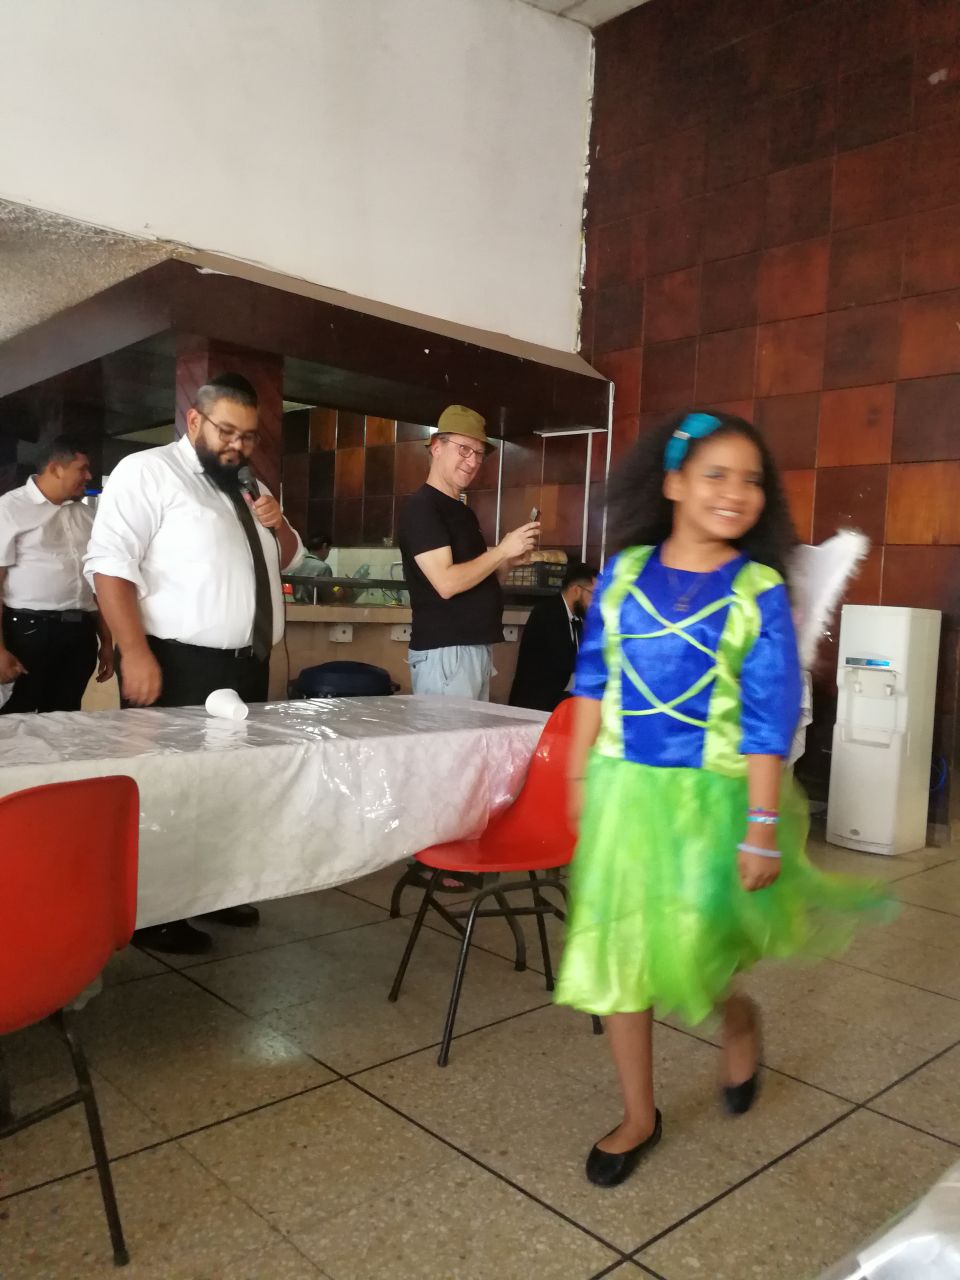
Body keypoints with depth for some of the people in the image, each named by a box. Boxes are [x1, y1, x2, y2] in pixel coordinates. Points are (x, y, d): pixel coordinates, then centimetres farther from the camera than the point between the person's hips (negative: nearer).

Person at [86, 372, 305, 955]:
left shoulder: (250, 486, 17)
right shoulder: (147, 471, -7)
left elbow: (290, 561, 24)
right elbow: (110, 563, -16)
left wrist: (279, 524, 2)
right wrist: (136, 654, -23)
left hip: (247, 666, 8)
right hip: (179, 666, -8)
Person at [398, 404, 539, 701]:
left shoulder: (464, 513, 18)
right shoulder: (421, 507, -9)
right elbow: (447, 583, -19)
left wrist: (509, 559, 2)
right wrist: (503, 550, -13)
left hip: (478, 648, 9)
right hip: (444, 651, -9)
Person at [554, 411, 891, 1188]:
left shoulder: (760, 592, -8)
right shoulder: (623, 573, -1)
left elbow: (772, 717, -9)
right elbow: (594, 682, 6)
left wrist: (763, 826, -11)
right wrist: (580, 775, 7)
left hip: (708, 797, -3)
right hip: (624, 788, 3)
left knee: (690, 954, 1)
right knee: (615, 950, 9)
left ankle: (740, 1021, 40)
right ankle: (639, 1116, 30)